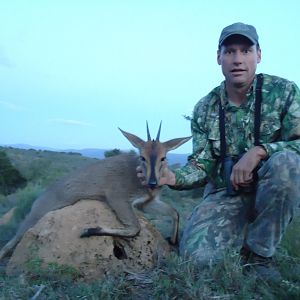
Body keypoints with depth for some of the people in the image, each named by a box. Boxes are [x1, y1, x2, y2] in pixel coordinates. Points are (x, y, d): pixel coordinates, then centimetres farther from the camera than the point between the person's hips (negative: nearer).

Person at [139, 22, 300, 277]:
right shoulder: (205, 109, 0)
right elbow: (202, 165, -3)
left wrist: (259, 150, -29)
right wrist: (173, 178, -24)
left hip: (275, 189, -1)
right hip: (225, 194, 1)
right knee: (195, 253, -21)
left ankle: (259, 254, -14)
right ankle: (243, 228, 13)